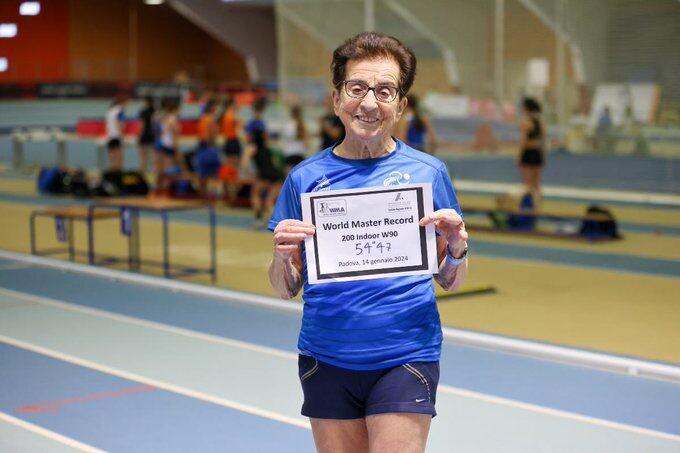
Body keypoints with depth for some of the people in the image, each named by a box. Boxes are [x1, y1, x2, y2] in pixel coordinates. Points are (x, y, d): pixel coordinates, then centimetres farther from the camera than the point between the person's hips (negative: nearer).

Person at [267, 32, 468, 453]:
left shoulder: (428, 172, 1)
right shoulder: (305, 178, 3)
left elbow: (450, 281, 7)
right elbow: (286, 289, 7)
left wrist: (457, 249, -14)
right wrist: (283, 257, -14)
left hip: (405, 358, -1)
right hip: (326, 361, 2)